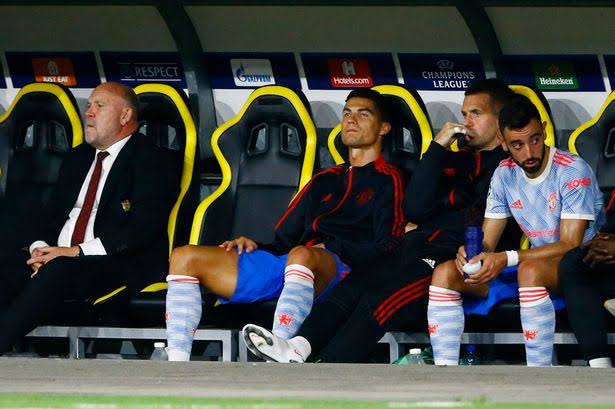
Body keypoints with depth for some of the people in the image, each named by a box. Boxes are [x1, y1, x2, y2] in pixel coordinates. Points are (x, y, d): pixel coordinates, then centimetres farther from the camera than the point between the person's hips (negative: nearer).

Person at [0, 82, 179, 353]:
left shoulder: (153, 162, 0)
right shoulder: (77, 159, 24)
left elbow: (142, 230, -12)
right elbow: (51, 215, 21)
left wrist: (77, 252, -18)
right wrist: (40, 247, -4)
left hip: (117, 264, -7)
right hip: (57, 256, 7)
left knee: (58, 271, -37)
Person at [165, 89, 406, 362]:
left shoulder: (389, 181, 12)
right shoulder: (325, 181, 33)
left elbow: (387, 249, -2)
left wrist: (331, 247, -9)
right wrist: (256, 247, 9)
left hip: (338, 269, -7)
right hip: (283, 263, 7)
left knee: (301, 256, -44)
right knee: (185, 258, -7)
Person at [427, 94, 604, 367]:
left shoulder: (572, 172, -15)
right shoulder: (505, 175, 5)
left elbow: (570, 245, -21)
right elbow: (487, 242, 6)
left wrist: (506, 259, -29)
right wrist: (469, 252, -20)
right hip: (534, 261, 7)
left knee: (530, 271, -41)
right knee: (445, 273, -8)